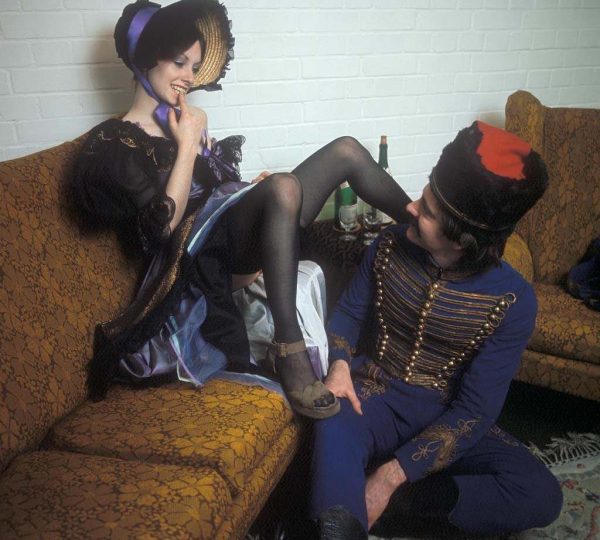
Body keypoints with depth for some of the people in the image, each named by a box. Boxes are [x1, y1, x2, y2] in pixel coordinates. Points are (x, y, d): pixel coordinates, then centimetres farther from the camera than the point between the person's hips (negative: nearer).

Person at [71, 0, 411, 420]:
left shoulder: (182, 120, 23)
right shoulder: (112, 144, -2)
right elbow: (165, 223, -15)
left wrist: (255, 192, 3)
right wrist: (187, 145, -10)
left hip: (235, 235, 8)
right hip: (198, 251, -8)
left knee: (346, 150, -1)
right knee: (283, 187, -39)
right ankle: (288, 353, -38)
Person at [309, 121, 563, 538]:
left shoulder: (513, 301, -16)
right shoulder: (391, 245, -9)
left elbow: (475, 410, -18)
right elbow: (349, 312, 5)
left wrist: (392, 475, -26)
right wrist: (339, 365, -17)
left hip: (445, 417, 1)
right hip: (373, 396, 0)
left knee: (540, 495, -23)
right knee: (335, 427, -37)